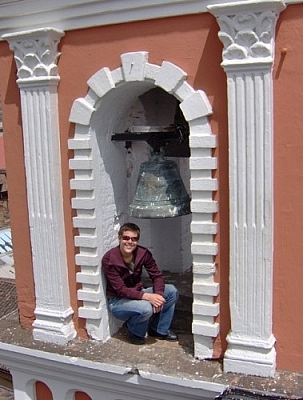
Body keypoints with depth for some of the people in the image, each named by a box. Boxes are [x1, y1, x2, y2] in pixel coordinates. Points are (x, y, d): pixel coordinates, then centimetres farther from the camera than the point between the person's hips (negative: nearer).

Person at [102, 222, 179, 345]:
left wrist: (158, 295, -26)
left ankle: (159, 330, 7)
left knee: (172, 291, -9)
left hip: (137, 294, 6)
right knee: (146, 308, -35)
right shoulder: (109, 259, -24)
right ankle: (135, 333, -1)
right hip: (118, 301, -6)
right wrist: (147, 296, -37)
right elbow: (121, 290, -26)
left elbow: (157, 276, -5)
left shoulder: (143, 253, -10)